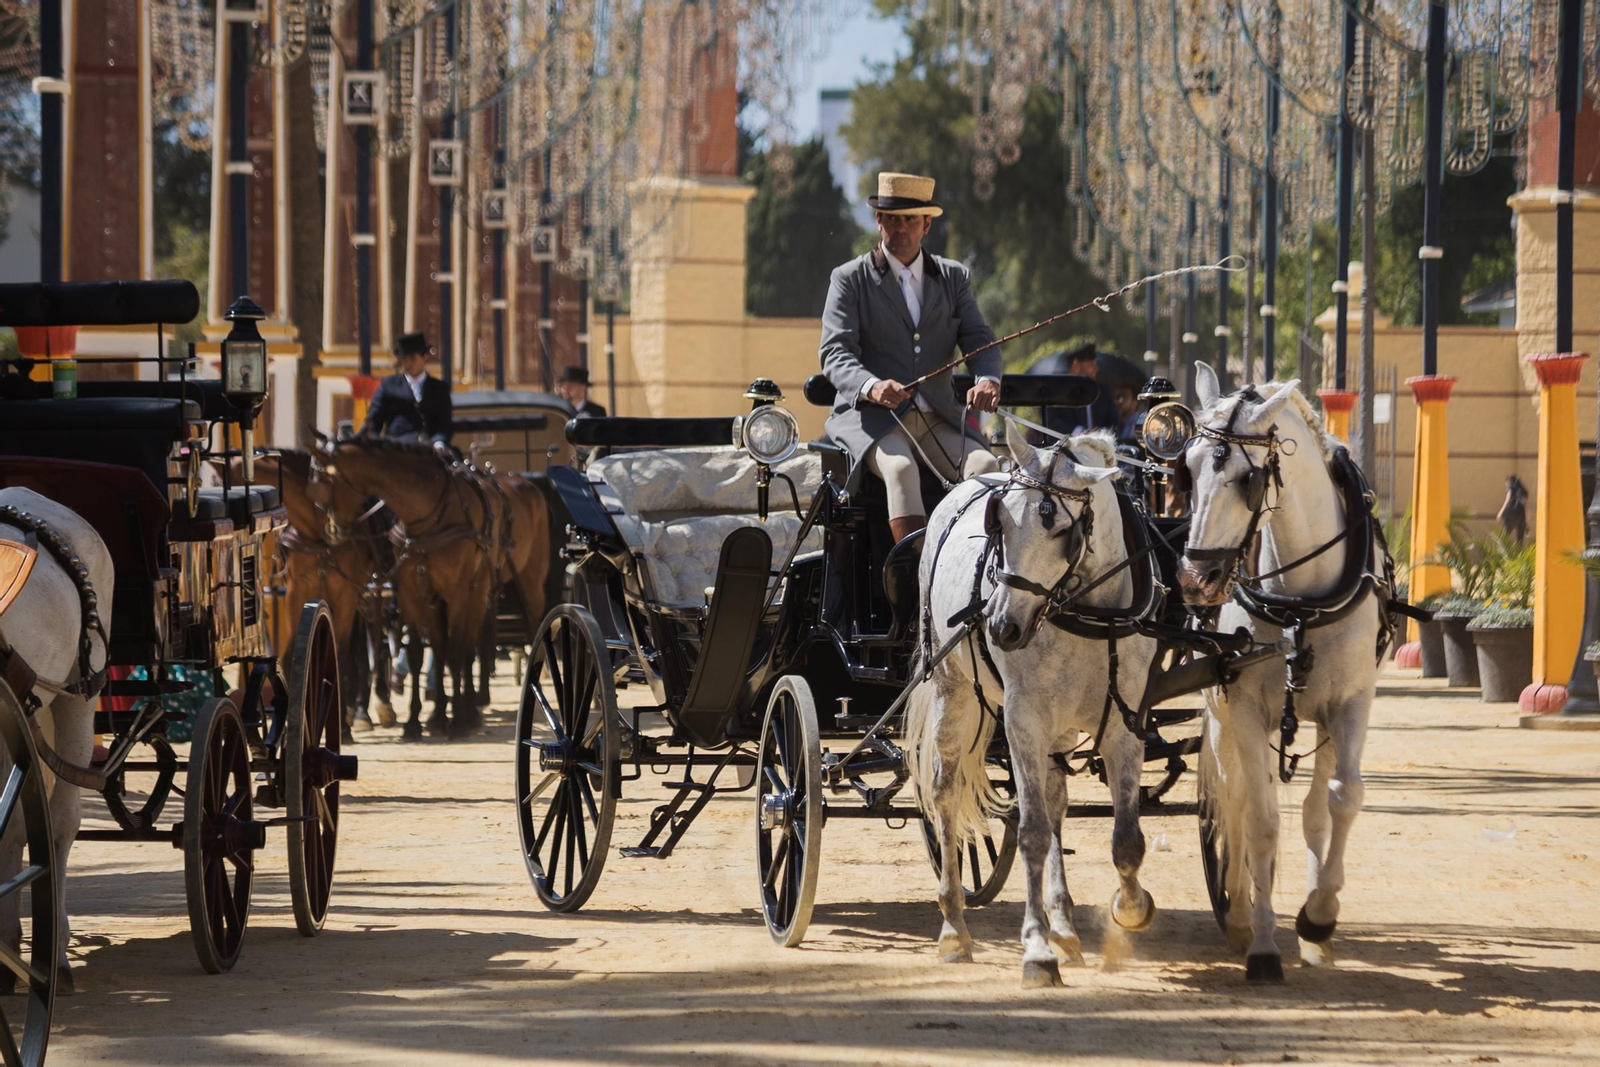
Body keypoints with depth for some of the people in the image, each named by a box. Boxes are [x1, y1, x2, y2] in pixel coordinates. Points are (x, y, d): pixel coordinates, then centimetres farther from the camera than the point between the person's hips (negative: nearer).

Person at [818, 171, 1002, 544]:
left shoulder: (954, 278, 16)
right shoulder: (849, 279, 6)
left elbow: (980, 340, 8)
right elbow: (835, 352, -6)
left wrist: (987, 380, -18)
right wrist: (871, 386, -29)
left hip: (937, 419, 3)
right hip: (871, 416, -3)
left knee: (985, 465, -26)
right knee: (900, 468, -35)